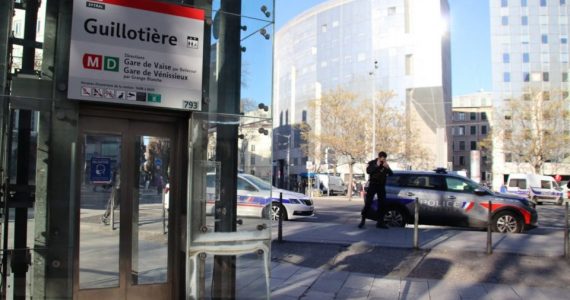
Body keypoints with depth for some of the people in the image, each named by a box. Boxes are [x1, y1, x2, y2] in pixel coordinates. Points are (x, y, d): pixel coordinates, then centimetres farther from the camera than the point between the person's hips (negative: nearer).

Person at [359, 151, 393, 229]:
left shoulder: (385, 165, 10)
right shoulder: (372, 163, 0)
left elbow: (391, 174, 3)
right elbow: (368, 171, -17)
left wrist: (387, 168, -13)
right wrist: (376, 166, -22)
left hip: (381, 186, 4)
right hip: (373, 185, -4)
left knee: (382, 204, 3)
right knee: (368, 203, -7)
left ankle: (380, 222, 10)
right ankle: (363, 220, -3)